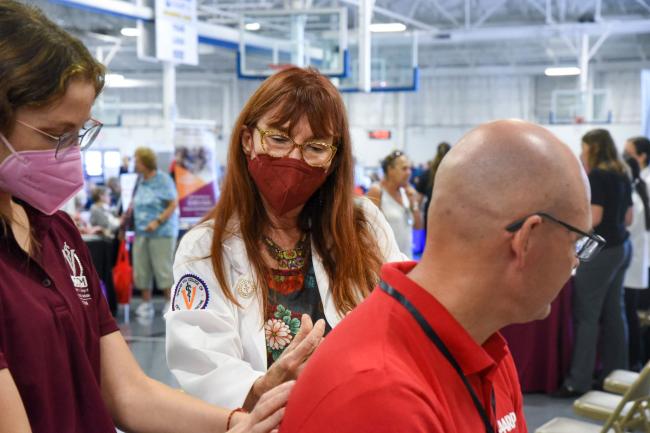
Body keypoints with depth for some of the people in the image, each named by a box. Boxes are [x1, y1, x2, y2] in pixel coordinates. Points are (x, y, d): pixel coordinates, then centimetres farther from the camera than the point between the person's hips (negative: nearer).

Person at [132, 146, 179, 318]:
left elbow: (173, 204, -10)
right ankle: (146, 303, 14)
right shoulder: (140, 181, 11)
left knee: (163, 268, -5)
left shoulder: (163, 180, -8)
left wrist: (157, 222, -18)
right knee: (141, 270, 5)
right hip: (141, 232, 7)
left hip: (161, 232, -7)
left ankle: (170, 302, 6)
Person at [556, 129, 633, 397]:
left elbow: (594, 218, -18)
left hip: (601, 251, -9)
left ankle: (578, 382, -4)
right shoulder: (622, 176, 12)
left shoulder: (596, 176, -13)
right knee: (613, 313, 11)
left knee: (585, 315, -6)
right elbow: (628, 217, 16)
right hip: (621, 247, 9)